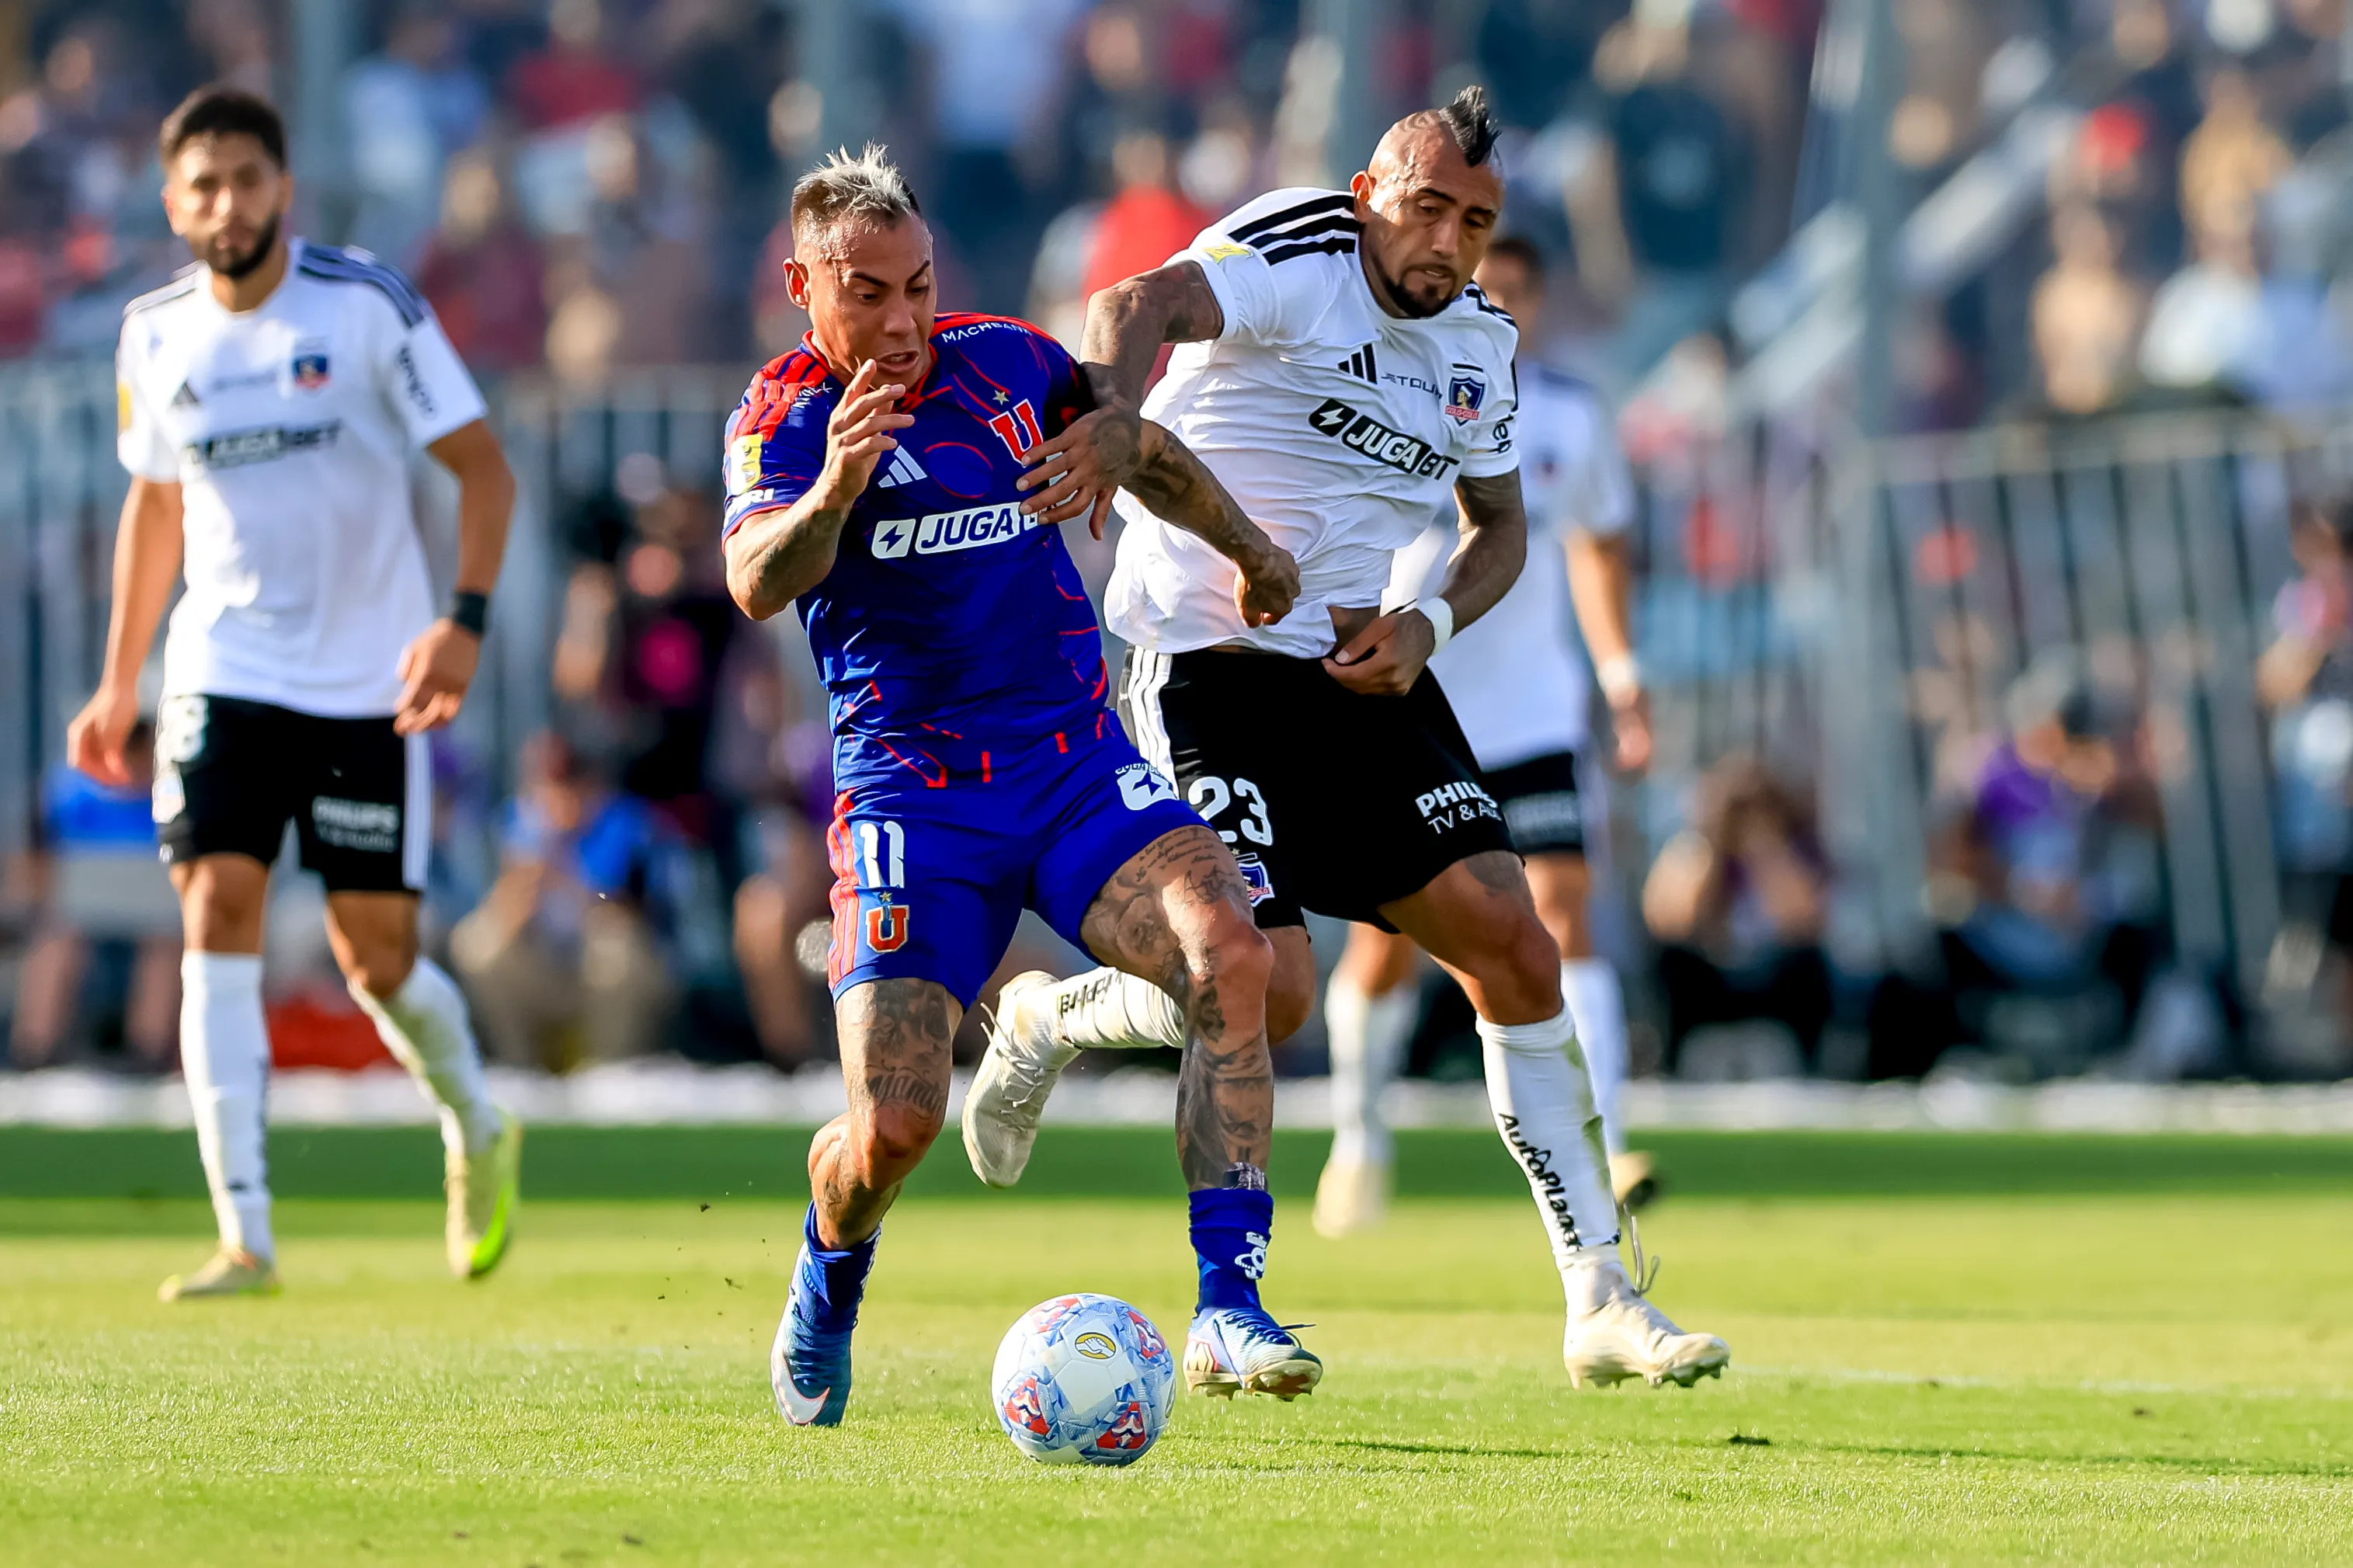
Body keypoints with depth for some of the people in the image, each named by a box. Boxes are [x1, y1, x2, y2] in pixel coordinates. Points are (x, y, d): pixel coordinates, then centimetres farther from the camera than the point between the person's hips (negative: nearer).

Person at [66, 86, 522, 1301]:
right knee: (217, 919, -14)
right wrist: (119, 685, 17)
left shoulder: (367, 307, -10)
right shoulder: (156, 337, 2)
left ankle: (476, 1130, 34)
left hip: (369, 684, -2)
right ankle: (245, 1237, -14)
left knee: (377, 961, 2)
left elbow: (482, 468, -8)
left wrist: (465, 619, -22)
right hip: (223, 673, 2)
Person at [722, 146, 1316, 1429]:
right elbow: (755, 585, -25)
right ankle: (826, 1297, 22)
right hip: (911, 792, -3)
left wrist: (1249, 548, 37)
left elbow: (1140, 452, 27)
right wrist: (833, 489, -44)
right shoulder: (786, 414, -6)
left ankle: (1227, 1311, -25)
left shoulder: (1010, 364, 6)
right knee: (894, 1122, -14)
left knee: (1229, 953, -26)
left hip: (1077, 760, 3)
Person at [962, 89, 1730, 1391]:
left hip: (1365, 677, 7)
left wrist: (1432, 623, 0)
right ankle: (1047, 1022, 15)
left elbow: (1499, 522, 22)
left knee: (1513, 945, -5)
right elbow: (1145, 307, -34)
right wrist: (1114, 409, -57)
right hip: (1210, 666, -7)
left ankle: (1600, 1306, 0)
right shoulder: (1293, 255, -13)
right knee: (1268, 990, -18)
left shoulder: (1480, 338, 9)